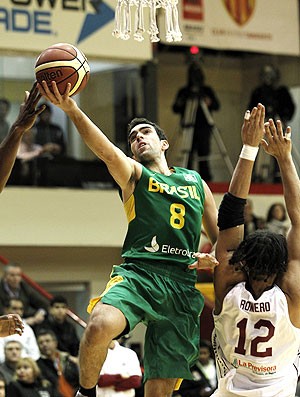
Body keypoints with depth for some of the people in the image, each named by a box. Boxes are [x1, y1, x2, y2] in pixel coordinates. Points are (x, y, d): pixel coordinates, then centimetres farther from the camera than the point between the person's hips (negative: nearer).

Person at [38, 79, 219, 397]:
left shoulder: (195, 181, 24)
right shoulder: (133, 174, 12)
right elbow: (105, 150, -10)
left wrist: (214, 257, 3)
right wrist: (72, 110, -28)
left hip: (183, 284, 3)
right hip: (138, 272, -3)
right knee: (100, 326, -35)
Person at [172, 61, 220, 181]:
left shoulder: (207, 91, 12)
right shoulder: (183, 92, 12)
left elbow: (217, 106, 4)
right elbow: (175, 109, 7)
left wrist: (209, 103, -16)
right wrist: (179, 104, -15)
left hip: (204, 127, 0)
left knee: (203, 153, -3)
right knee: (188, 155, -7)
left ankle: (205, 178, 2)